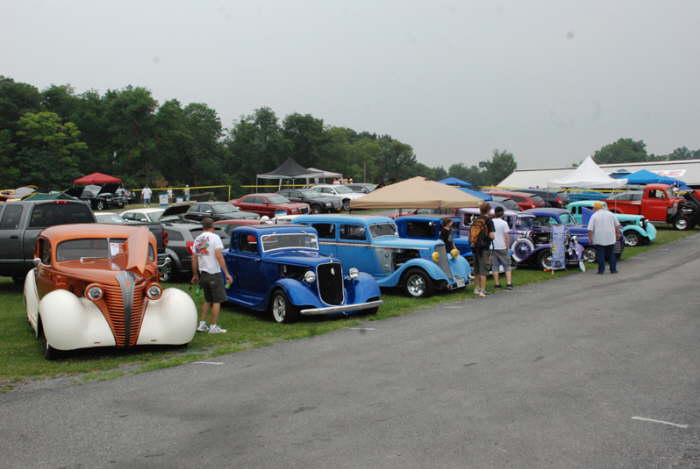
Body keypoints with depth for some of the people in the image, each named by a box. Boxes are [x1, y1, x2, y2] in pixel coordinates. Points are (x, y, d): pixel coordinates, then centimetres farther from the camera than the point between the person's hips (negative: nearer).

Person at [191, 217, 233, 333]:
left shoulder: (197, 239, 10)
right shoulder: (214, 237, -9)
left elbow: (194, 259, 12)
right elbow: (219, 256, -17)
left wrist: (195, 275, 22)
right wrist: (227, 273, -16)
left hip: (203, 274, 6)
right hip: (214, 273, -6)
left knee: (207, 300, 19)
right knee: (217, 300, 1)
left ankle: (202, 324, 17)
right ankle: (214, 327, 1)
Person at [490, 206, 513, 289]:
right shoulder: (504, 223, -8)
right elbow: (506, 236, -11)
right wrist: (507, 247, -3)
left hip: (492, 247, 2)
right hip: (502, 247, -2)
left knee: (495, 266, 9)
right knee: (507, 266, 6)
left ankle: (497, 284, 8)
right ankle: (509, 283, -2)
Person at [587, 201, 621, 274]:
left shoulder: (594, 216, -5)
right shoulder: (610, 214, 6)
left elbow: (590, 229, -11)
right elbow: (617, 225, 8)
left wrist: (590, 239, -5)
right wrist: (617, 234, 17)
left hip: (599, 239, -3)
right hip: (610, 238, 3)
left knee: (600, 255, 3)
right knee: (611, 254, 12)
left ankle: (601, 270, 2)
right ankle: (613, 269, 14)